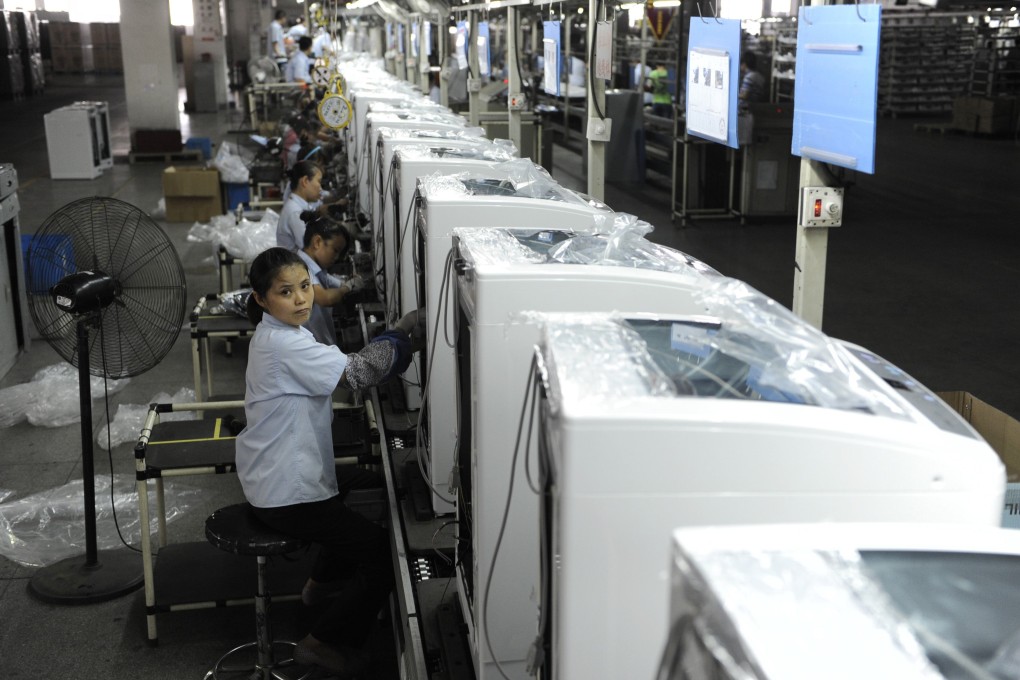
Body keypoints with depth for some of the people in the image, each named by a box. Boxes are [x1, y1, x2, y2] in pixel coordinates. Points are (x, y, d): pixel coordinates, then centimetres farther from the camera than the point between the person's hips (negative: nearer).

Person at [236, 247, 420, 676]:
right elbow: (358, 373, -30)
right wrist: (404, 331, -19)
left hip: (272, 477, 10)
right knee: (384, 553, -6)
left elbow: (340, 370, 6)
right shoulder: (285, 344, -25)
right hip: (285, 495, -10)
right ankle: (325, 642, 7)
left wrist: (398, 337, -7)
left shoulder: (279, 335, 7)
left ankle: (323, 582, 48)